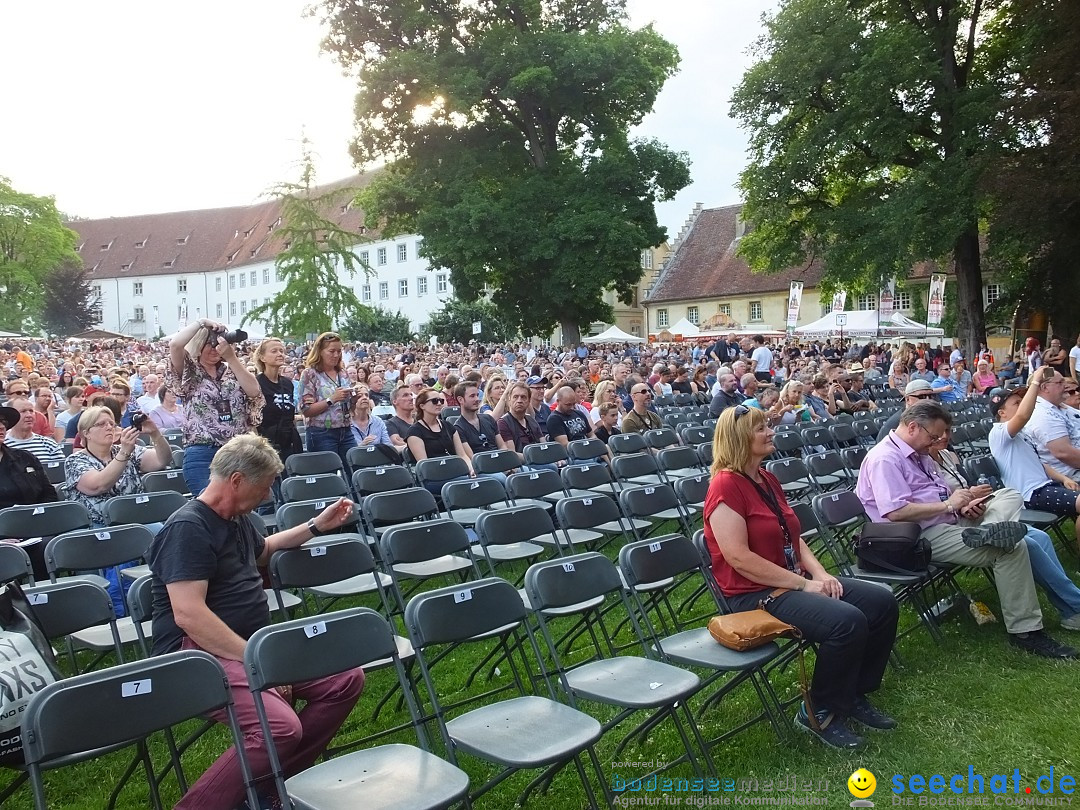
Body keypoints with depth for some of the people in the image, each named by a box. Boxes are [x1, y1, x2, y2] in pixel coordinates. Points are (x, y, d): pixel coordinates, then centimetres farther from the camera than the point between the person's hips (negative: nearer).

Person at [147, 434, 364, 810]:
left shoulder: (237, 519, 13)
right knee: (279, 727, -32)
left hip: (250, 644, 10)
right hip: (200, 655, -9)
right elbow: (188, 614, -25)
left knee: (346, 678, -3)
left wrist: (317, 526, 29)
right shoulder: (187, 527, -16)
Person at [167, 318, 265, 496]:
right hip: (202, 453, -3)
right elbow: (175, 344, -15)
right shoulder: (189, 371, 4)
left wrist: (231, 357, -7)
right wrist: (202, 323, -6)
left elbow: (254, 391, -5)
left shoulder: (232, 370, 13)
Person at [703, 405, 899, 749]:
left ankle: (855, 694, 14)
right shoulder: (725, 485, -17)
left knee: (882, 602, -1)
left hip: (795, 581, 9)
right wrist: (804, 584, -18)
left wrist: (820, 573, -3)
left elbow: (793, 539, 16)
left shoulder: (768, 479, 12)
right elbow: (739, 557, -23)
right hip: (754, 594, -9)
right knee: (847, 621, -27)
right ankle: (818, 714, -5)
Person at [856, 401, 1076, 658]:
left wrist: (963, 507, 2)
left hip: (947, 521, 10)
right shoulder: (884, 459, -16)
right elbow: (896, 512, -26)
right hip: (922, 537, -10)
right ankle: (1025, 632, -10)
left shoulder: (916, 454, 17)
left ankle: (989, 533, -26)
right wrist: (949, 505, -17)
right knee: (1012, 548, -18)